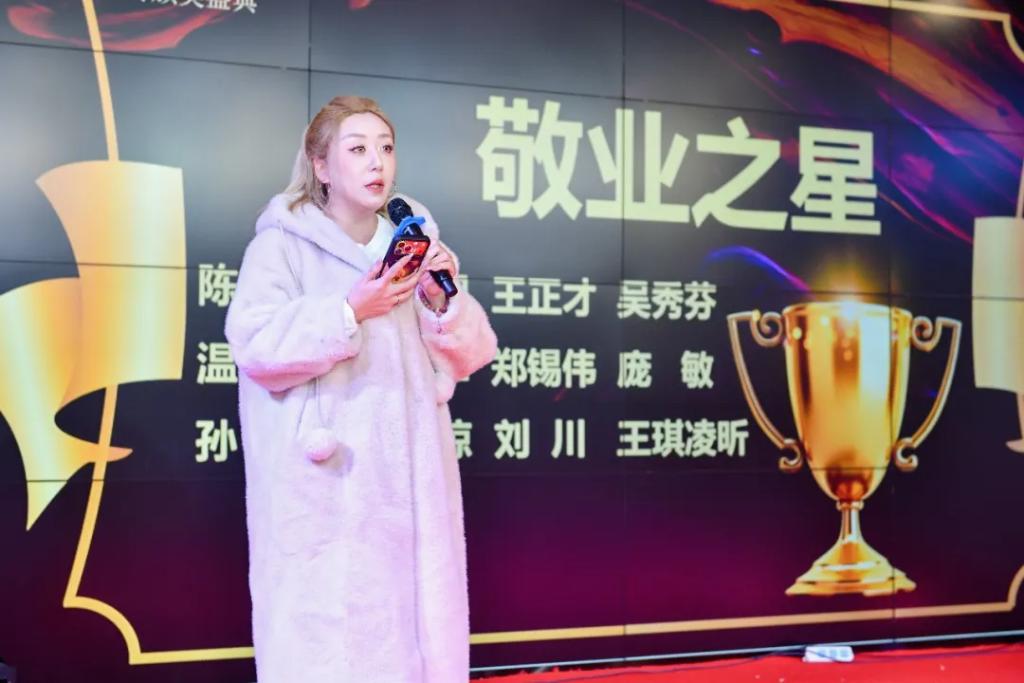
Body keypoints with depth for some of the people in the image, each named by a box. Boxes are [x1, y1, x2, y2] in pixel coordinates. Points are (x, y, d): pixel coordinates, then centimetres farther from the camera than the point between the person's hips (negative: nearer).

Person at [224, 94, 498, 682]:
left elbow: (468, 356, 12)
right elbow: (256, 348, -13)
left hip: (409, 480, 5)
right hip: (324, 485, -4)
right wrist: (350, 311, -20)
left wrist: (443, 300, -6)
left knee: (413, 623, 6)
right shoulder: (282, 244, -1)